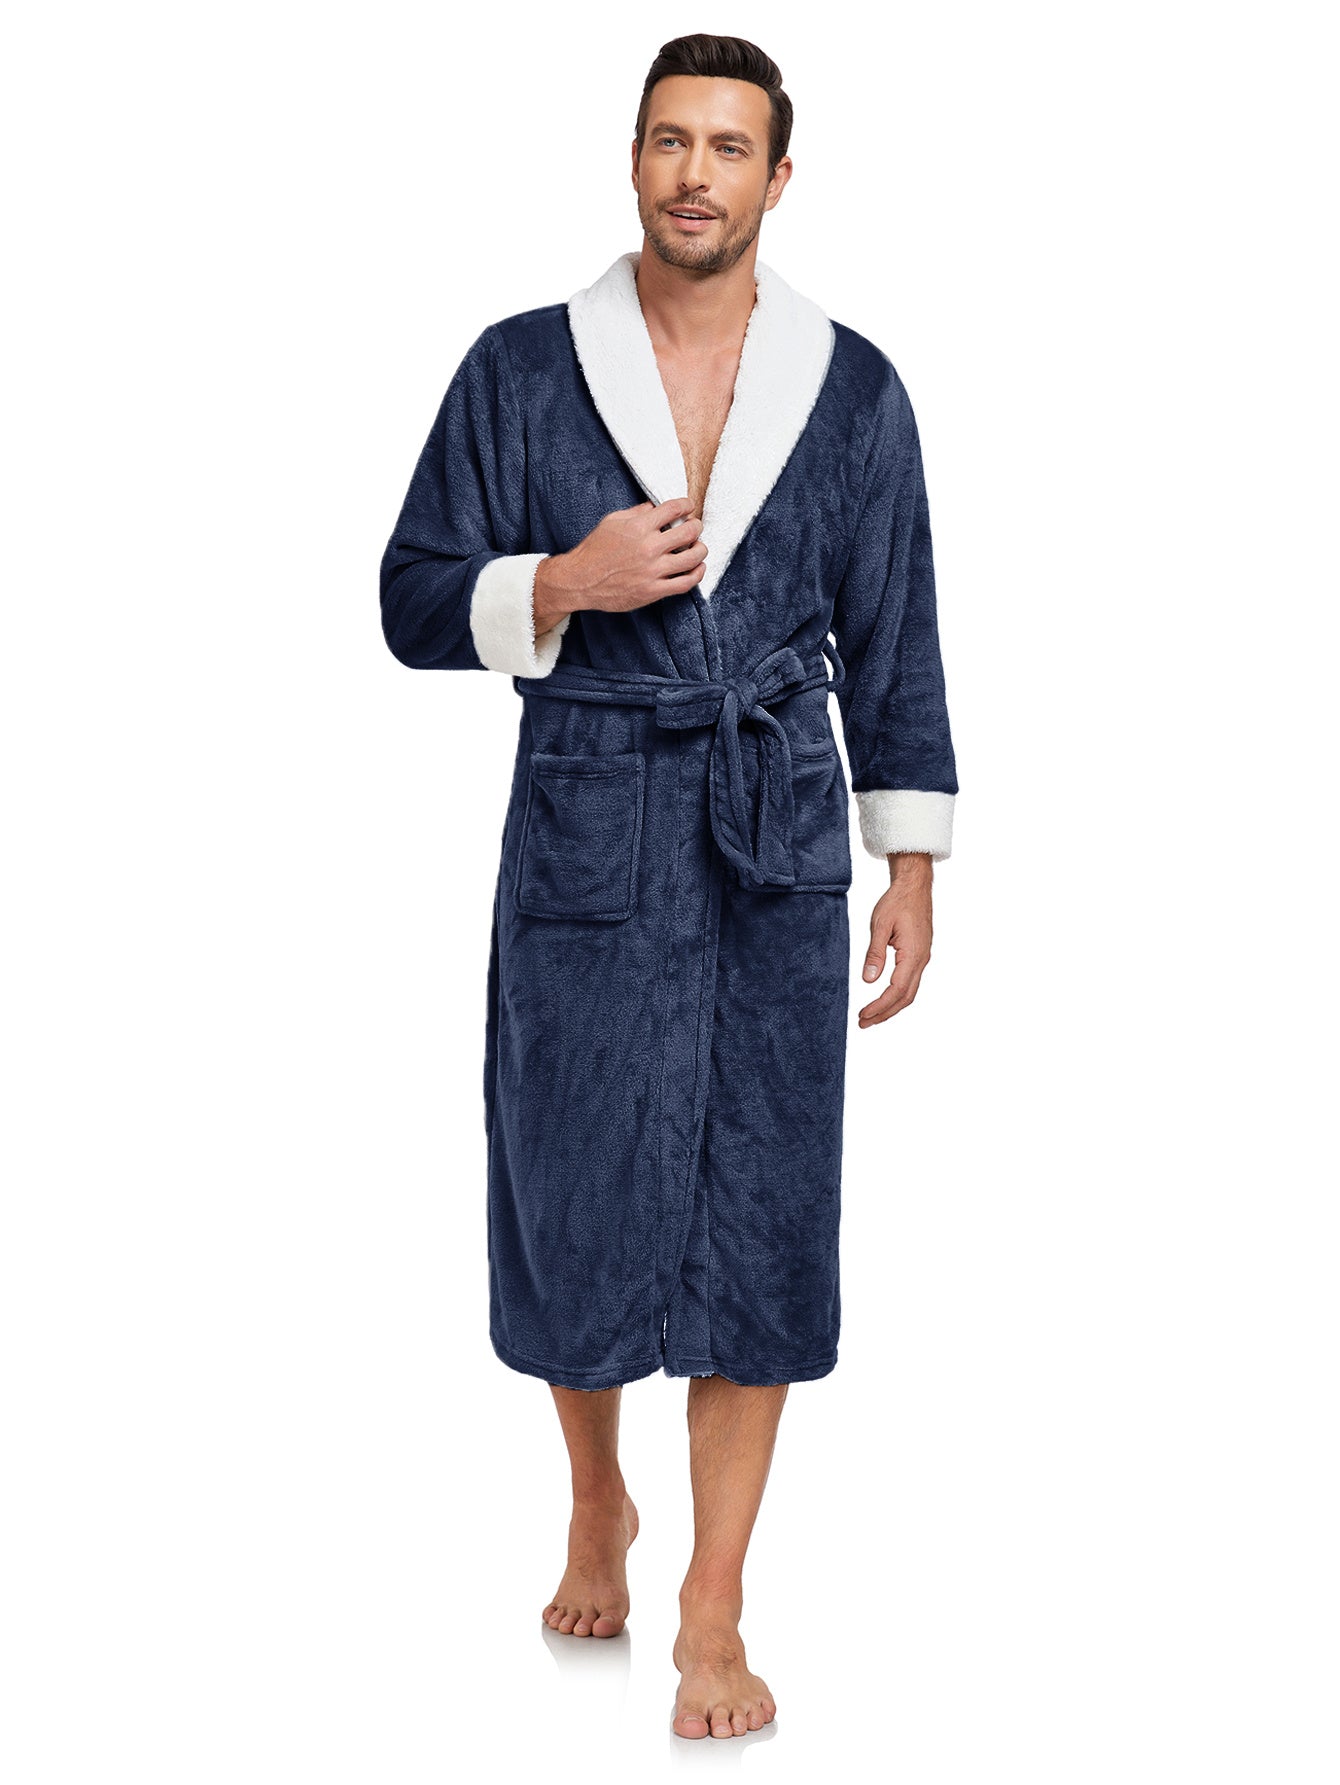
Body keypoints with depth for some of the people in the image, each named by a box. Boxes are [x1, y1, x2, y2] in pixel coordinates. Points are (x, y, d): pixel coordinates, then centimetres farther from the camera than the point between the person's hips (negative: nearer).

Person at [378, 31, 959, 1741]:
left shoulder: (851, 386, 4)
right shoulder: (521, 368, 1)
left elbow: (893, 638, 7)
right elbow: (417, 603, 3)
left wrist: (913, 865, 3)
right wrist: (563, 586, -16)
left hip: (782, 842, 1)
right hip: (586, 833, 0)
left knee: (760, 1213, -1)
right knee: (577, 1199, 5)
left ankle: (714, 1615, 10)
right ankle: (597, 1509, 34)